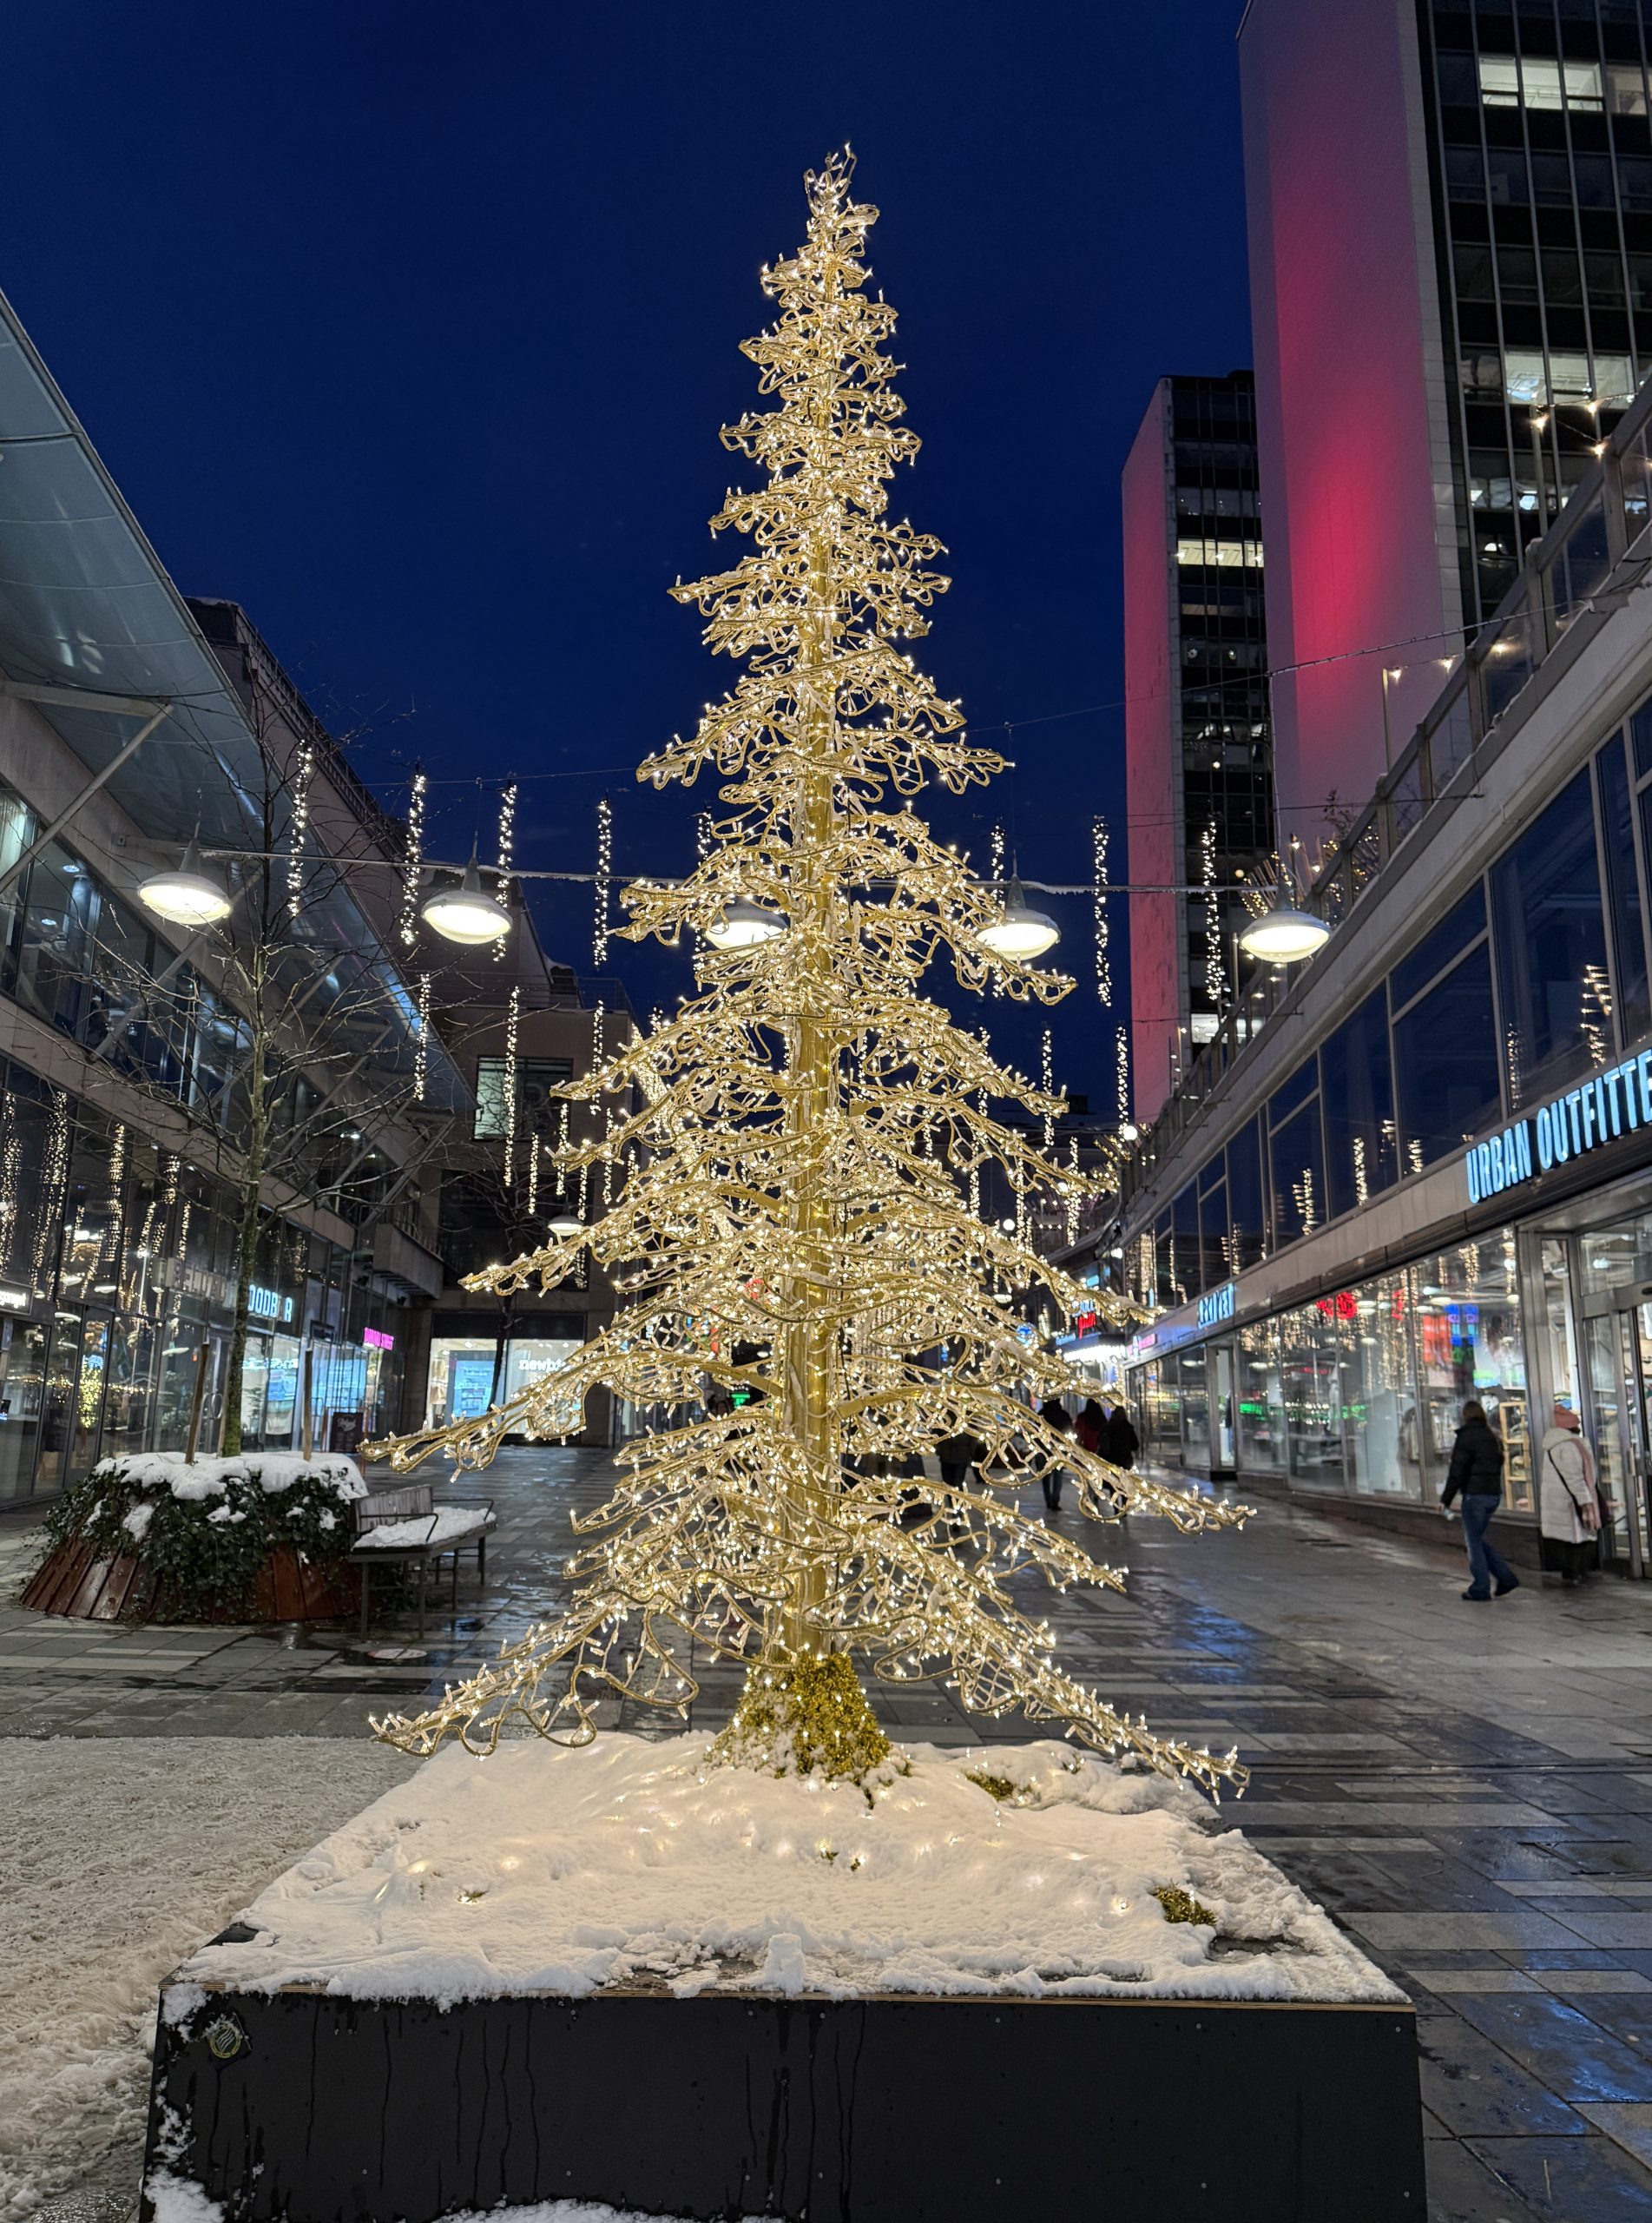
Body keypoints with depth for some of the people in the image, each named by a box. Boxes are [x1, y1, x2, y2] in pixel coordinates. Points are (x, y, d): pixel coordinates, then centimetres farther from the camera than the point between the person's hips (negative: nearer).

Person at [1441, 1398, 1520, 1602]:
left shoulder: (1466, 1437, -12)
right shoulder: (1492, 1438, 11)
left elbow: (1457, 1472, -14)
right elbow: (1498, 1465, 15)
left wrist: (1446, 1499, -9)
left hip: (1475, 1494, -8)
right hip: (1494, 1494, 8)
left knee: (1474, 1541, 2)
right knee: (1477, 1539, 18)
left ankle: (1480, 1588, 5)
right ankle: (1506, 1577, 11)